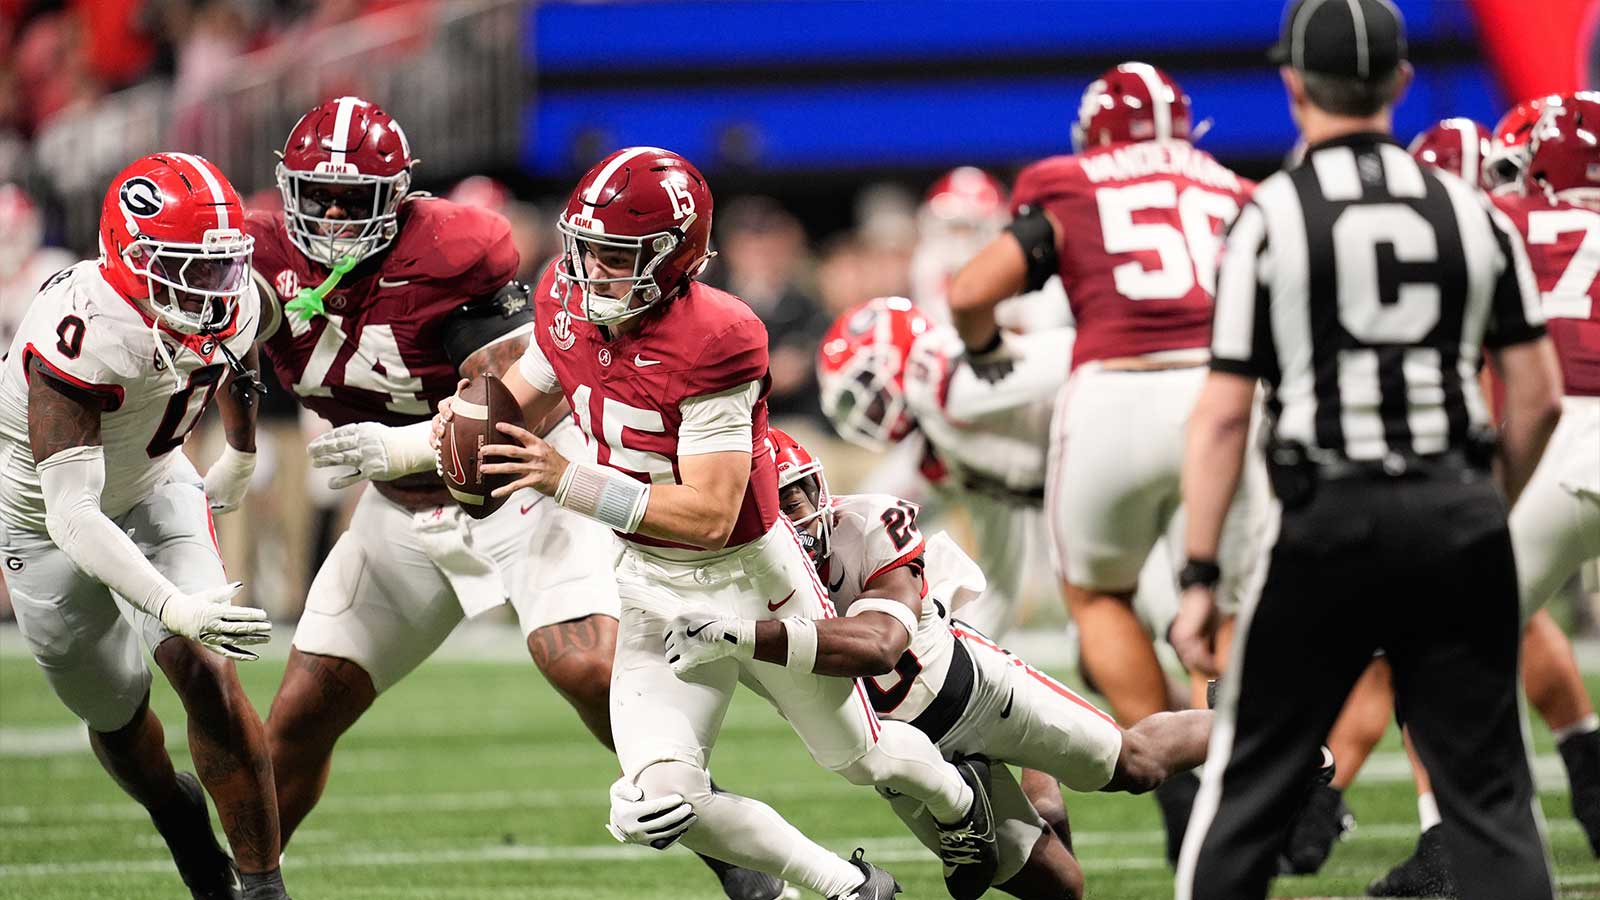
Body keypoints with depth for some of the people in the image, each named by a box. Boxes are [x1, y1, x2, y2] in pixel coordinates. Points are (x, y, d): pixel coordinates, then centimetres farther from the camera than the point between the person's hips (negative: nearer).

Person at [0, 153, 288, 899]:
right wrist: (176, 607, -53)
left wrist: (239, 463, 28)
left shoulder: (231, 306, -19)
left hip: (154, 488, 3)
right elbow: (72, 515, -43)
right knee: (116, 716, 9)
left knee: (206, 670, -16)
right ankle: (181, 821, 42)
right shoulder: (80, 335, -40)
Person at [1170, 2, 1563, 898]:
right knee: (1488, 787, 7)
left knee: (1252, 776, 9)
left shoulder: (1271, 218, -4)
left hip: (1334, 520, -2)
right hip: (1458, 510, 2)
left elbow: (1225, 415, -6)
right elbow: (1539, 397, 6)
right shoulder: (1471, 212, 5)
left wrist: (1200, 577, -3)